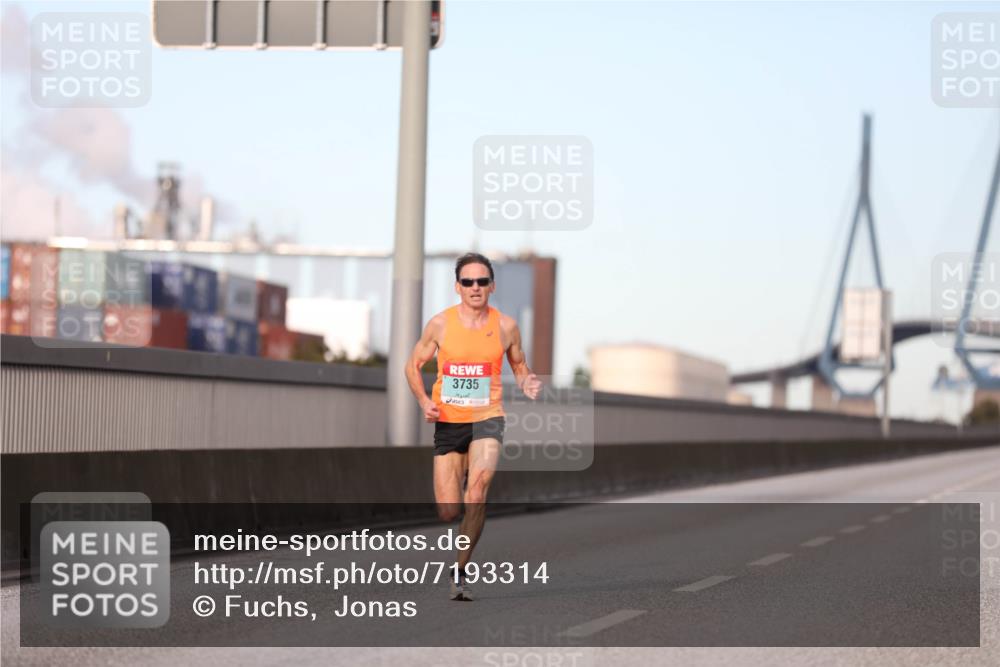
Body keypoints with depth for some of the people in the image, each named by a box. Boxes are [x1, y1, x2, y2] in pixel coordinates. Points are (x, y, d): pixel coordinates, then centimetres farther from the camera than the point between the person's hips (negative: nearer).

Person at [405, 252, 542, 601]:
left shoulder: (505, 326, -1)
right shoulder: (440, 324, -3)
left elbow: (519, 366, 14)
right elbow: (413, 365, 8)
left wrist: (527, 383, -8)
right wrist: (424, 400, -8)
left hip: (487, 418, -1)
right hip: (447, 422, 1)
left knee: (480, 481, -28)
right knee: (448, 512, -2)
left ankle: (460, 570, -20)